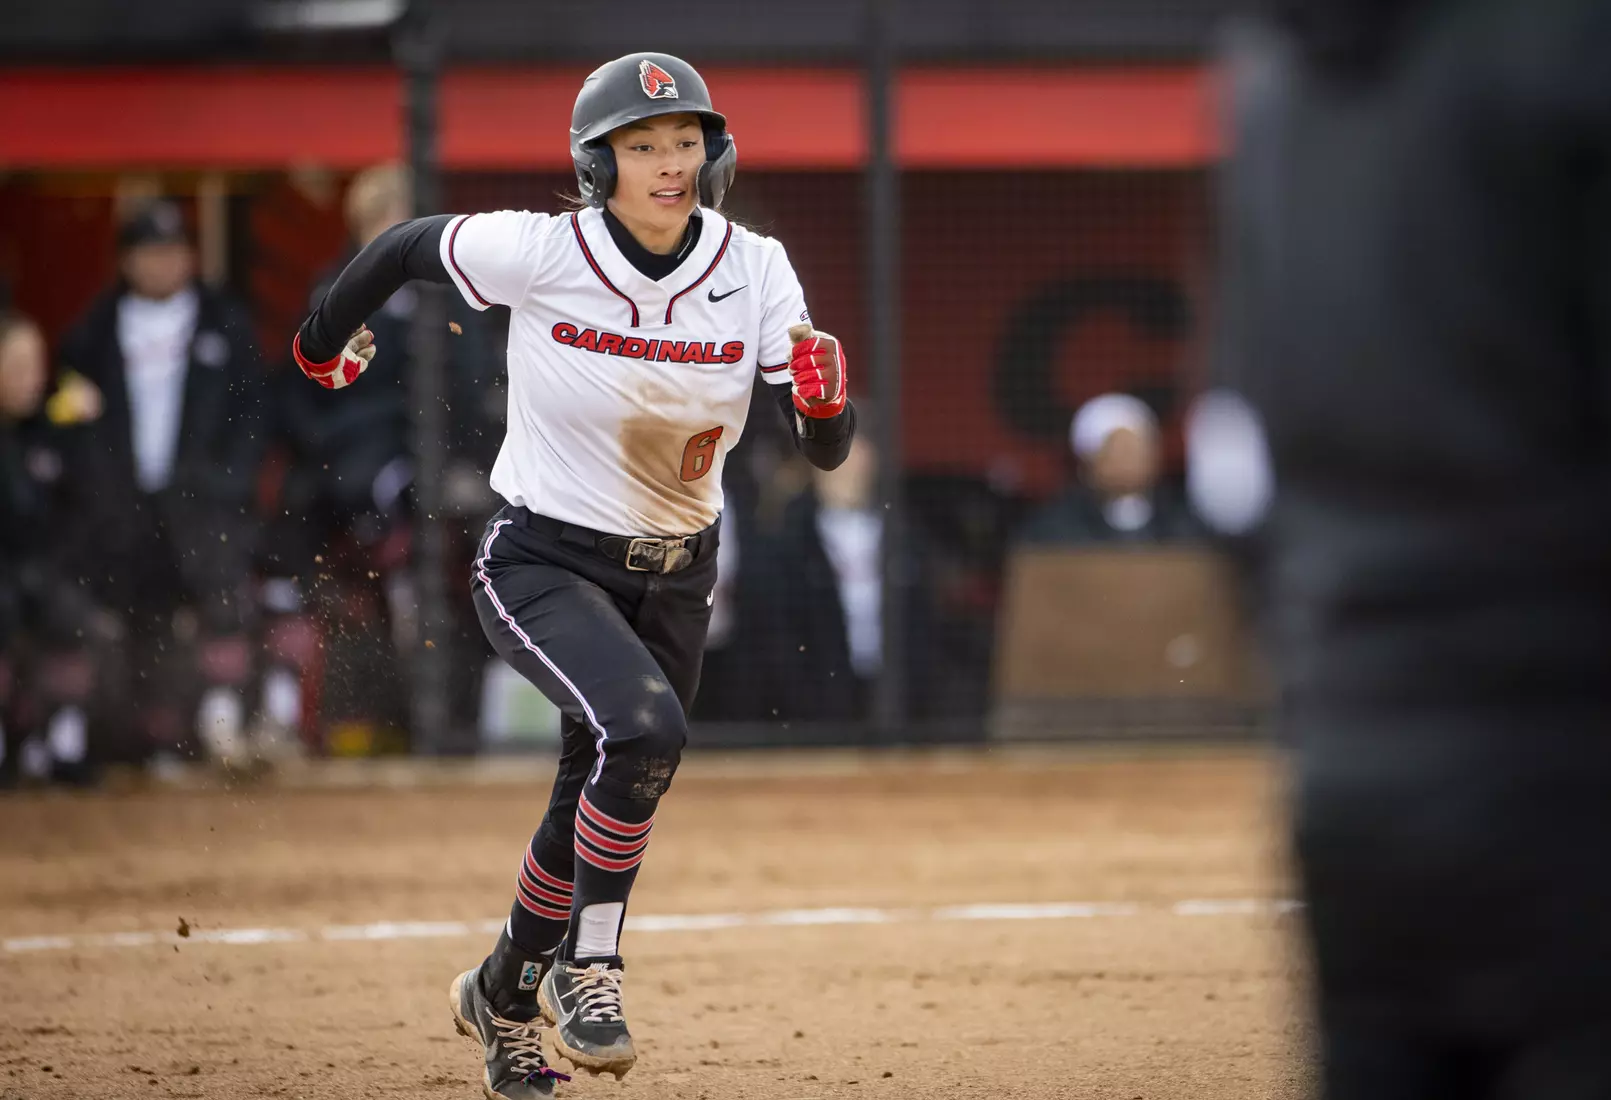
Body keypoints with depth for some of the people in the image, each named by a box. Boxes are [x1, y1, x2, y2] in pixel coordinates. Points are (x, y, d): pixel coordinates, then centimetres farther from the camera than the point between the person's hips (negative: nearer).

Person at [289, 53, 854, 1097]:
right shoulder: (539, 252, -20)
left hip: (674, 575, 4)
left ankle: (507, 996, 42)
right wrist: (329, 336, 14)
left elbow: (827, 450, -15)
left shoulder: (753, 273, -13)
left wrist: (824, 396, -38)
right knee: (644, 730, -30)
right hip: (543, 565, -4)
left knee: (600, 806, 16)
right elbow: (406, 244, -1)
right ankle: (588, 969, -13)